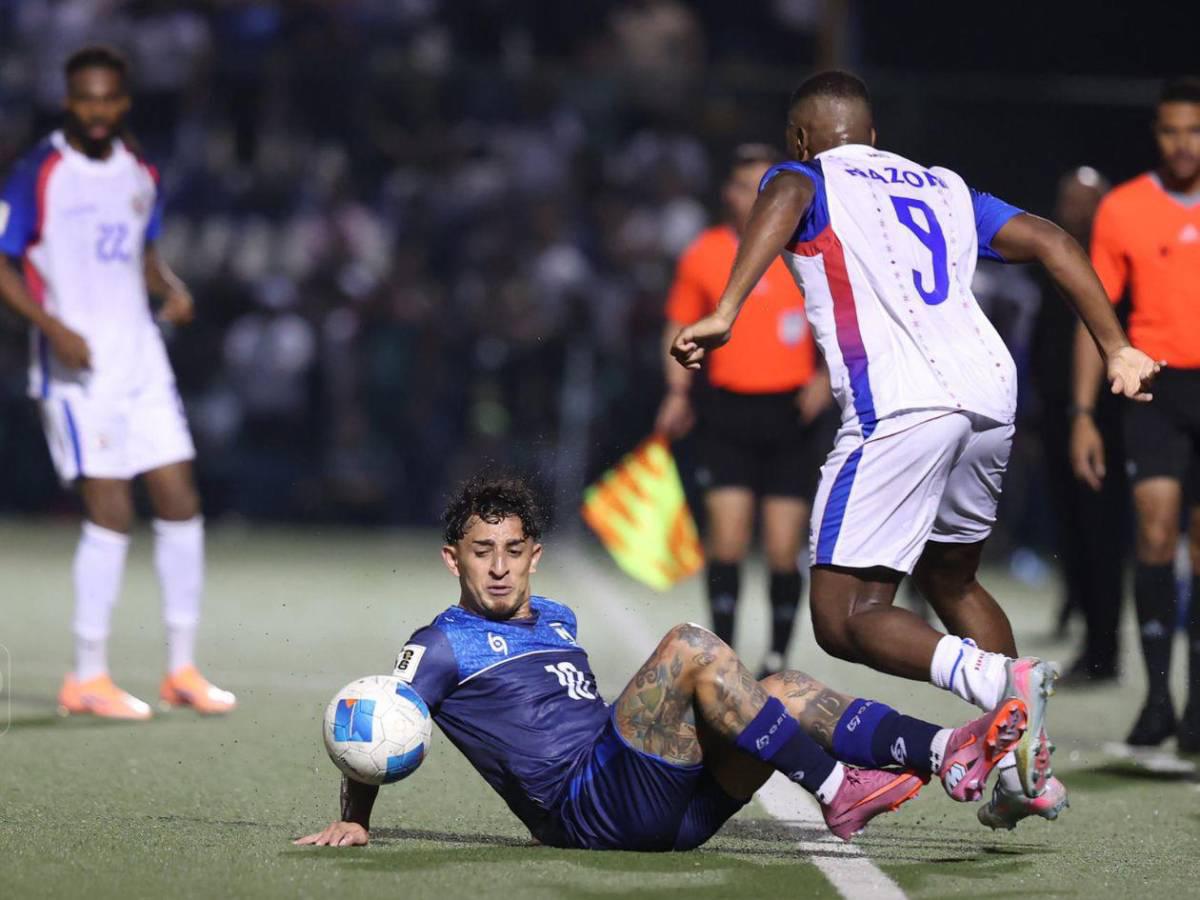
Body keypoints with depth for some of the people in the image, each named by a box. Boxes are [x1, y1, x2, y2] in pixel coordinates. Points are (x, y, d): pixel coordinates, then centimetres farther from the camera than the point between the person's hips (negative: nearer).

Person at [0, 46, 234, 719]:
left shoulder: (141, 176, 11)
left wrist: (173, 288, 2)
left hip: (141, 361, 6)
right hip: (77, 367, -6)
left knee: (181, 505, 3)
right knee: (112, 513, -11)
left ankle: (183, 670, 12)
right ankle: (88, 678, -1)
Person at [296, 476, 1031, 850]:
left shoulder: (558, 621, 27)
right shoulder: (442, 647, 5)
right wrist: (354, 822, -14)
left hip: (663, 812, 8)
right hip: (589, 808, -8)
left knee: (789, 693, -7)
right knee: (692, 648, -23)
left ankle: (948, 755, -26)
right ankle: (838, 794, -27)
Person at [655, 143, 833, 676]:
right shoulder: (702, 255, 2)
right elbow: (679, 327, 13)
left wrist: (826, 377, -7)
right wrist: (678, 392, 1)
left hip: (792, 416, 0)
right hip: (727, 415, 0)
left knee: (783, 551, 0)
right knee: (727, 537, -10)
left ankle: (777, 662, 16)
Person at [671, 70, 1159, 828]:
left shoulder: (807, 177, 13)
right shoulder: (943, 188, 28)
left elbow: (784, 201, -12)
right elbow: (1052, 242, 19)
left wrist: (725, 312, -24)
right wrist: (1117, 351, 19)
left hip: (899, 409, -6)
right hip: (991, 392, 6)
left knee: (846, 617, -2)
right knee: (948, 574, 27)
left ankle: (999, 682, -27)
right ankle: (1030, 773, 18)